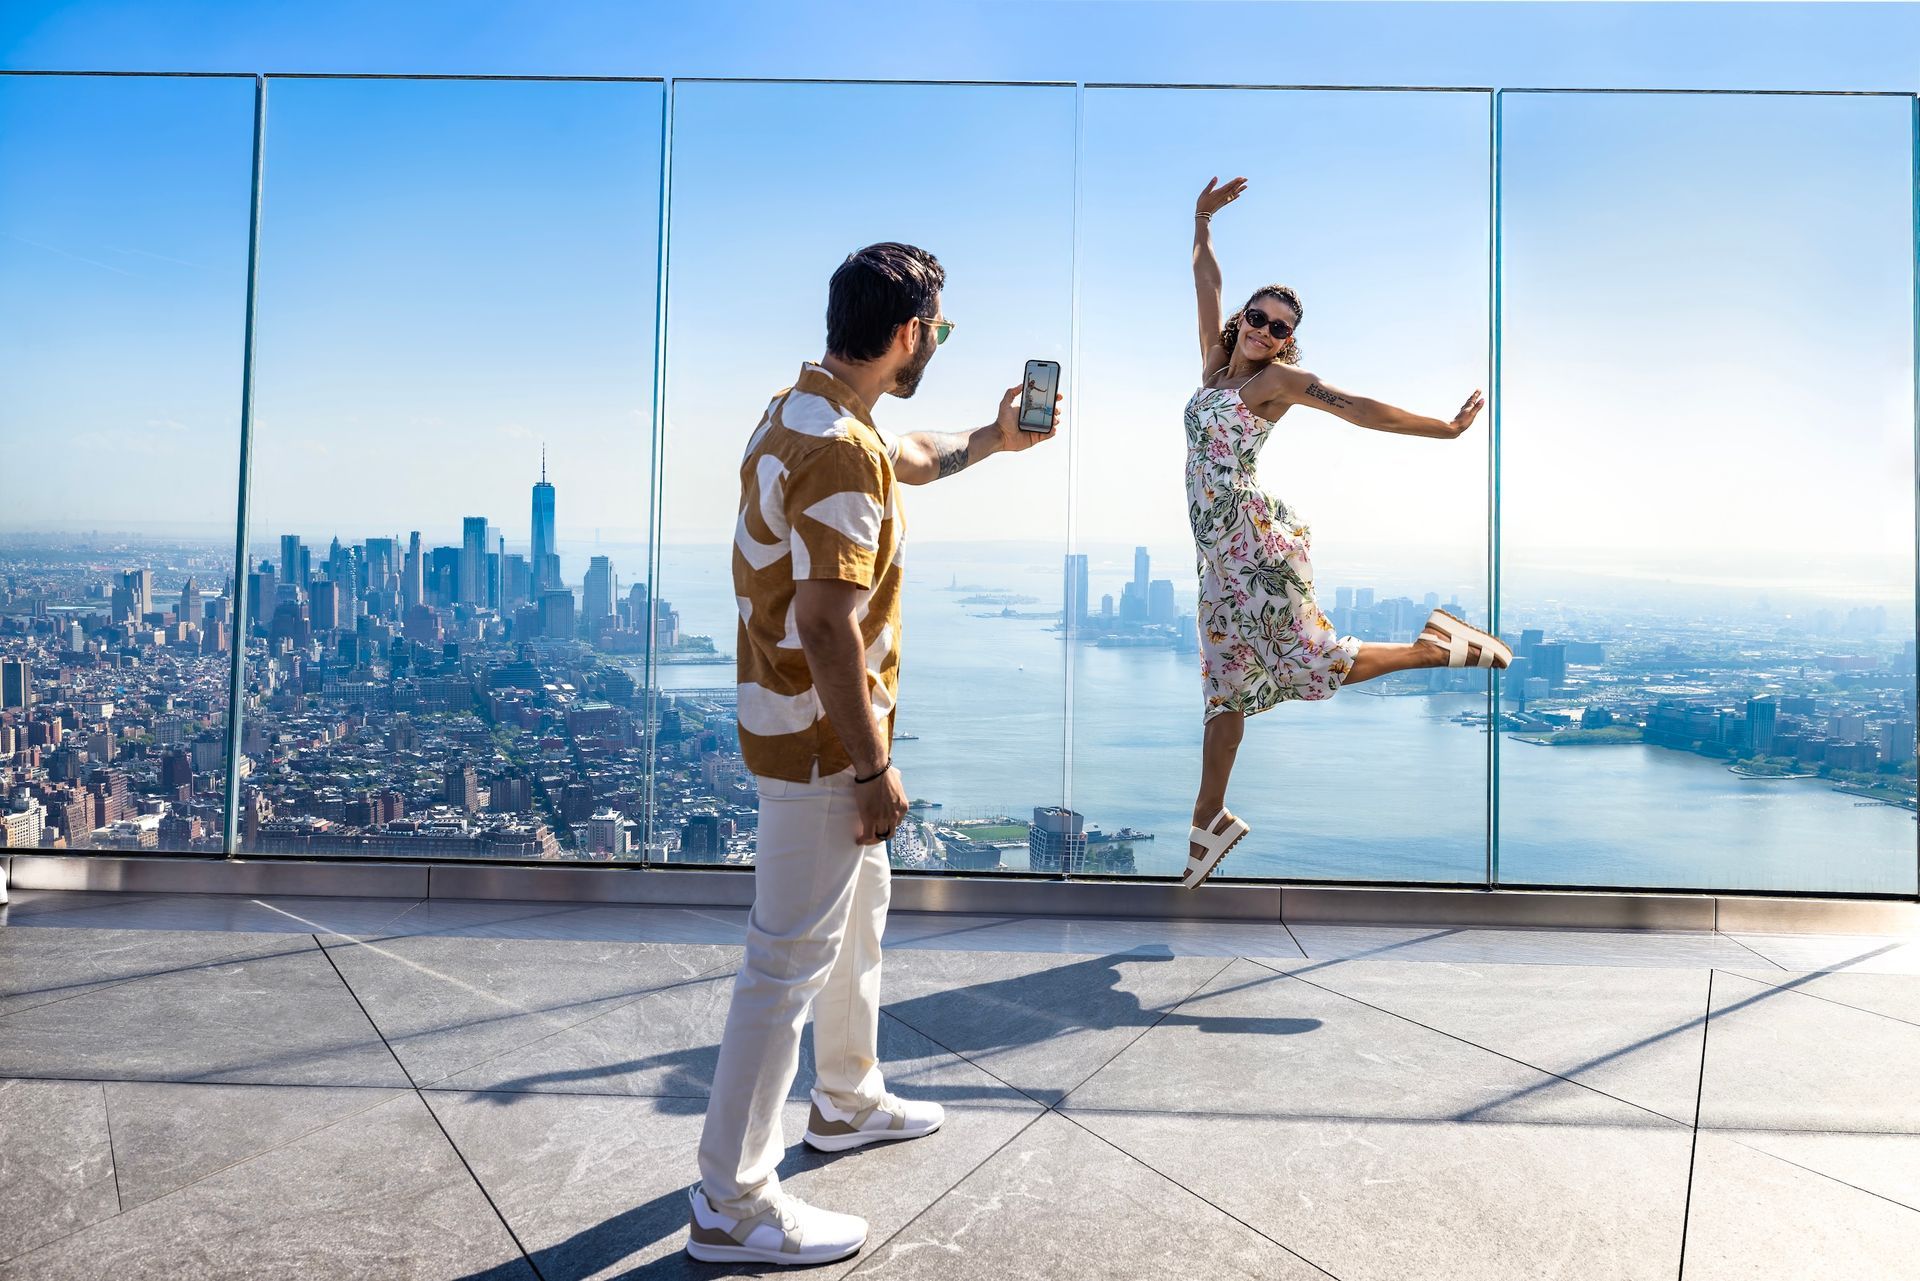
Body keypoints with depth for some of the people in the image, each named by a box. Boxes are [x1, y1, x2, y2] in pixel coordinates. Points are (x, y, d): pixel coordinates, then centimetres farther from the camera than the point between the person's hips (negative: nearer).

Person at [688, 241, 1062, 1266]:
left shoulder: (804, 410, 9)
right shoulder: (840, 453, -24)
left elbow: (904, 458, 30)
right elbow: (826, 624, -28)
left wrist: (988, 441, 32)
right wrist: (872, 768, -23)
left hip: (806, 725, 11)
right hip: (821, 742, -11)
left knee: (858, 911, 25)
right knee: (792, 957, -1)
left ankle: (847, 1101, 45)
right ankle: (730, 1206, 14)